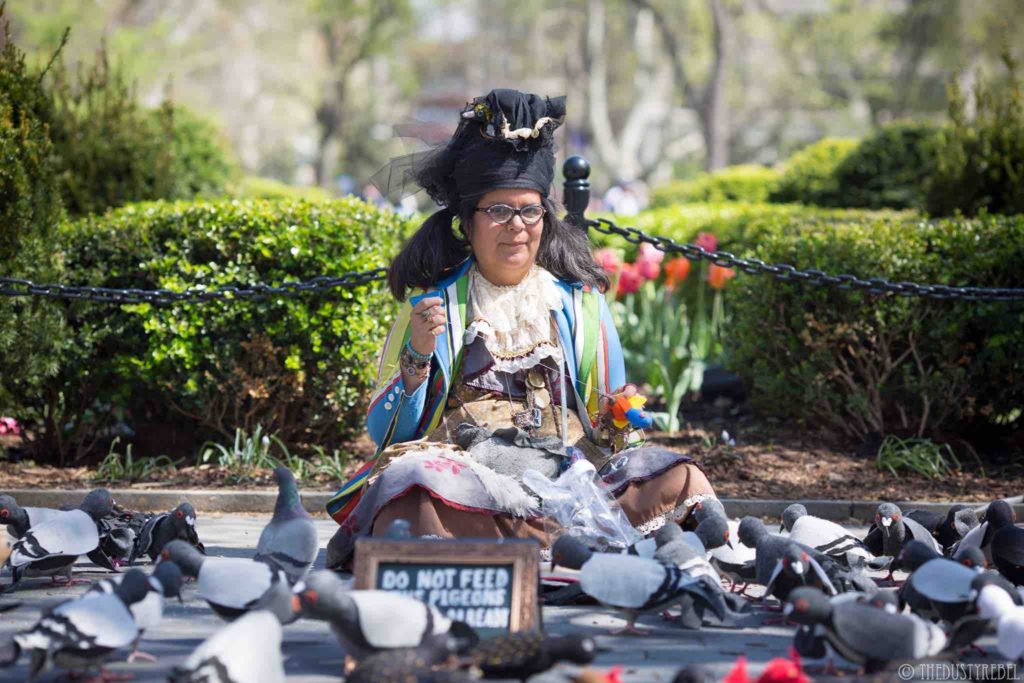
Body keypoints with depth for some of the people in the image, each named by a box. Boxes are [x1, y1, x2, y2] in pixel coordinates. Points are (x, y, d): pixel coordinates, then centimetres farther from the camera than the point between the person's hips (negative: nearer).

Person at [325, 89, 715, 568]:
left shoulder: (580, 301, 17)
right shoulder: (432, 301, 12)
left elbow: (601, 436, 16)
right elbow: (385, 434, 7)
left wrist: (615, 424, -7)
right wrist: (417, 357, -9)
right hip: (461, 471, -2)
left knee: (676, 478, -25)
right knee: (407, 476, -36)